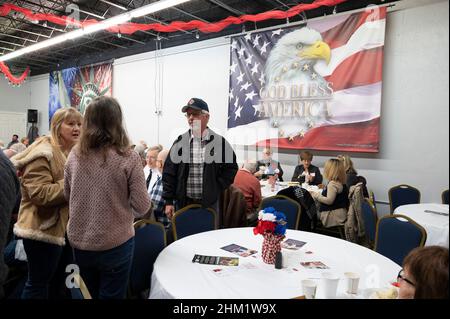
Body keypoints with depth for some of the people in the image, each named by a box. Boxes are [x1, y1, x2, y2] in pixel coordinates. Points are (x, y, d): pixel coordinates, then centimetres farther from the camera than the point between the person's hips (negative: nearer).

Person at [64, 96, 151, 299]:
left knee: (92, 294, 25)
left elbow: (67, 195, 10)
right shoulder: (129, 158, -16)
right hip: (115, 244, -4)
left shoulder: (75, 156, -5)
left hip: (79, 242, 4)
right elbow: (142, 207, -13)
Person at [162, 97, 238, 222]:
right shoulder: (180, 142, 3)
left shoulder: (219, 142, 0)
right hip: (183, 203, 1)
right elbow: (169, 173, 4)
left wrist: (217, 189, -3)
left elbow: (231, 167, 6)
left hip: (210, 203, -1)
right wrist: (169, 201, 0)